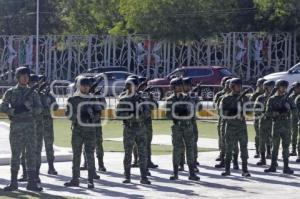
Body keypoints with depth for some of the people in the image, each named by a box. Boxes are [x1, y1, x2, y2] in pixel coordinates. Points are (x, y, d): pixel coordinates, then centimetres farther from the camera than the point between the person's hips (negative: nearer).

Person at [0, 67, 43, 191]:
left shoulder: (33, 93, 8)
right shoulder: (10, 92, 4)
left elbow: (39, 109, -1)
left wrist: (28, 107, -21)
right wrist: (14, 111, -21)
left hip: (30, 126, 1)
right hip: (16, 126, -1)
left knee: (31, 154, -3)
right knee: (15, 154, 1)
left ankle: (32, 183, 0)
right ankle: (13, 183, 9)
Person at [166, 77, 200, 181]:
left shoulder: (186, 98, 12)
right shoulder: (170, 99, 1)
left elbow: (191, 112, 9)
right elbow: (168, 115, -3)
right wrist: (176, 115, -19)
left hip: (188, 126, 3)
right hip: (177, 127, -3)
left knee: (190, 148, 0)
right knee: (177, 149, -3)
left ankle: (192, 173, 2)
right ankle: (175, 173, 6)